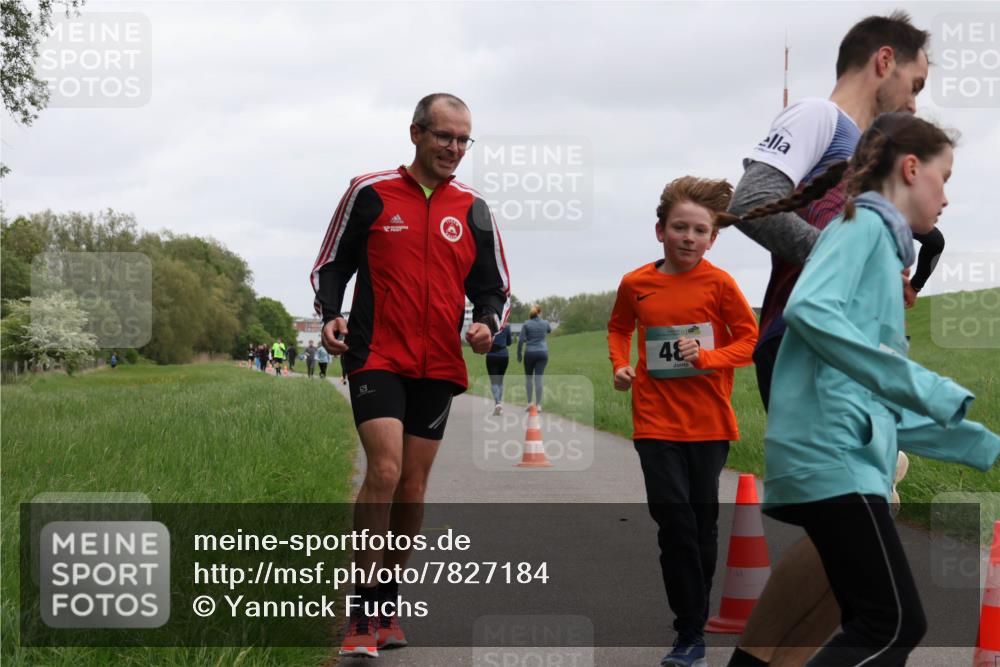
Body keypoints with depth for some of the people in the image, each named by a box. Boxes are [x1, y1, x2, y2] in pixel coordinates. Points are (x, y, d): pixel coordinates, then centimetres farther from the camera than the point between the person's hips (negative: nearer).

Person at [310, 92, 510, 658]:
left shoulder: (474, 210, 8)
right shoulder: (370, 193, 0)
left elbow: (494, 288, 13)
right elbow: (331, 265, 6)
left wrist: (487, 323, -9)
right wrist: (330, 316, -12)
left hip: (439, 368, 4)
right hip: (377, 358, -3)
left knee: (412, 490, 7)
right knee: (385, 472, -18)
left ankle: (386, 608, 22)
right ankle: (364, 617, -11)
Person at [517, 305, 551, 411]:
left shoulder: (526, 324, -5)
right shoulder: (545, 323, 2)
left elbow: (521, 340, -9)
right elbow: (549, 331, 26)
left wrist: (519, 355, 2)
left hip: (529, 353, -1)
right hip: (542, 353, 1)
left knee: (528, 378, 15)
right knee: (538, 379, -1)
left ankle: (529, 402, 10)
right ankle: (538, 405, -5)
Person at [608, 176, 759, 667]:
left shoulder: (718, 283, -6)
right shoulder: (635, 284, -1)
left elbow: (749, 338, -2)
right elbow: (619, 327, 18)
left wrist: (707, 357, -18)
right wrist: (620, 364, 1)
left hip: (709, 423, 0)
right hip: (656, 420, 0)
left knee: (703, 522, 10)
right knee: (674, 517, -9)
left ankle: (695, 622, 26)